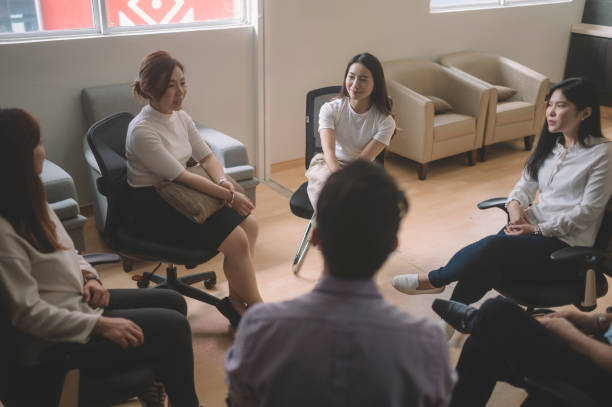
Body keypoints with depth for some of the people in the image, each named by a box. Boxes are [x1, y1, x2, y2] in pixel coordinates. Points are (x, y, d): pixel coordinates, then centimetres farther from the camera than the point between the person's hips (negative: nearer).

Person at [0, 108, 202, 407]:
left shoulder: (29, 202, 2)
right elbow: (28, 313, -24)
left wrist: (89, 276, -3)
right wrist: (101, 325, -23)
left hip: (80, 299, 10)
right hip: (57, 340, -9)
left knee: (173, 302, 11)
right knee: (173, 327, -11)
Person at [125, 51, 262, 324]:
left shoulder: (180, 117, 4)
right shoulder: (142, 131, -22)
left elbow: (206, 156, 6)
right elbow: (182, 177, -23)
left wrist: (223, 182, -16)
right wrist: (229, 195, -20)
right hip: (153, 212, -8)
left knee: (248, 225, -6)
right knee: (236, 240, -19)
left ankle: (236, 301, 2)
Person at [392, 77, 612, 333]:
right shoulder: (550, 144, 14)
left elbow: (586, 212, -10)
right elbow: (526, 185, 13)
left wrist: (538, 229, -15)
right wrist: (515, 205, -10)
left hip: (566, 243, -6)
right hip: (533, 225, 6)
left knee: (493, 247, -29)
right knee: (486, 266, -26)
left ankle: (434, 279, -10)